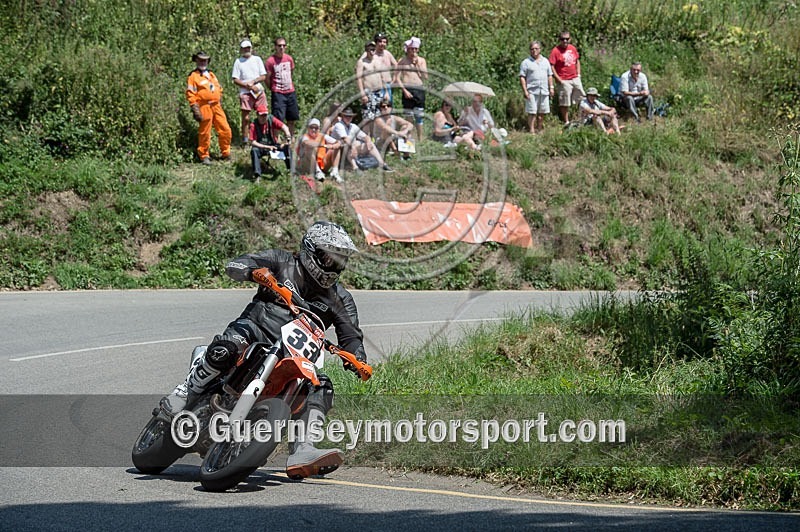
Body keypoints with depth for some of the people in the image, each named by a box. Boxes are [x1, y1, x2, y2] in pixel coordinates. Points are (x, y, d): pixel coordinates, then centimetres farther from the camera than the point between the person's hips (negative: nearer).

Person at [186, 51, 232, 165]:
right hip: (205, 107, -6)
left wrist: (219, 103, 17)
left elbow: (219, 89, 26)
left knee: (225, 131, 4)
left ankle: (226, 154, 16)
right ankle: (204, 156, 11)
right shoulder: (193, 76, -1)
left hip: (216, 106, 6)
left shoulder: (211, 74, 20)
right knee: (205, 134, -1)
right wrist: (196, 110, -14)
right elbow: (190, 94, -7)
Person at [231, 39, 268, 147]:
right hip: (245, 93, -2)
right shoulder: (238, 62, 6)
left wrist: (253, 82, -8)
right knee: (246, 117, -5)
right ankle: (245, 140, -1)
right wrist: (248, 86, -10)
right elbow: (235, 80, 0)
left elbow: (263, 76, 8)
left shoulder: (257, 59, 13)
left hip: (259, 91, 2)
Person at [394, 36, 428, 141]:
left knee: (419, 116, 5)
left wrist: (418, 65, -4)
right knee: (408, 117, -4)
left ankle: (420, 139, 11)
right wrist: (404, 90, -12)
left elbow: (425, 77, 3)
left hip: (419, 89, 3)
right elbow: (397, 78, -1)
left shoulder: (422, 61, 13)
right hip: (408, 90, -3)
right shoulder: (402, 61, 4)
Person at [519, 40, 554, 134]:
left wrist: (551, 88, 11)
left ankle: (540, 129, 16)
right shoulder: (526, 62, 1)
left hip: (544, 91, 4)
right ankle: (532, 130, -4)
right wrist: (525, 90, -10)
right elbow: (522, 77, -2)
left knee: (542, 112, 6)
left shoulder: (545, 61, 16)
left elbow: (549, 75, 20)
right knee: (532, 112, -7)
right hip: (532, 92, -4)